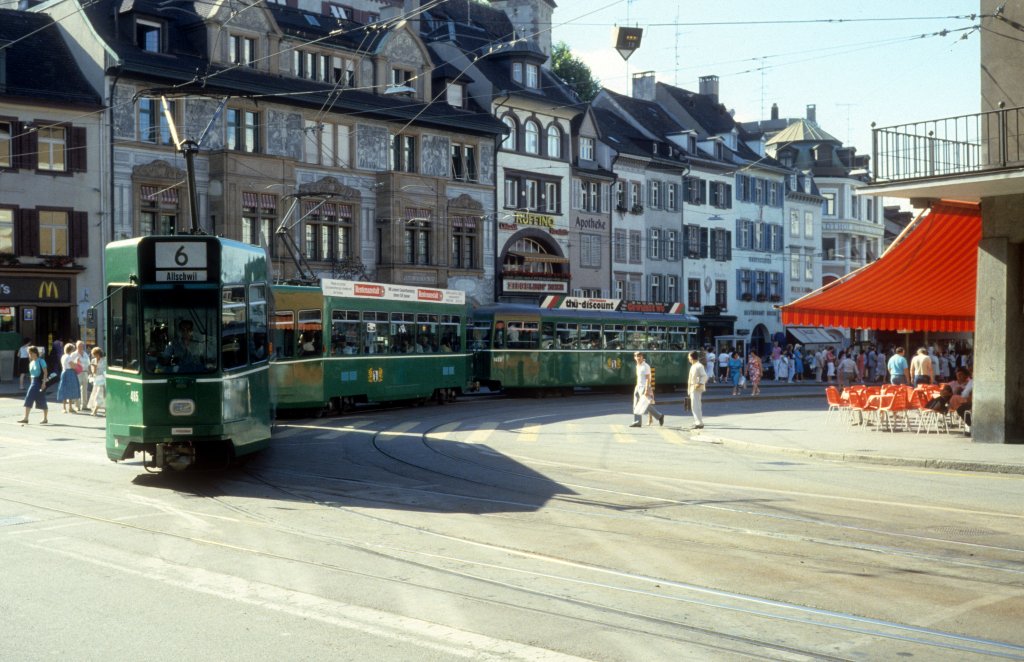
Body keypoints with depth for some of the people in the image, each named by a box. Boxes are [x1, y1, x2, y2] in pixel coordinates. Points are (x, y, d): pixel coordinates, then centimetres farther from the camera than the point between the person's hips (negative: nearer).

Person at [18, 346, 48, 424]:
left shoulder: (41, 361, -8)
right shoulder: (31, 363, 13)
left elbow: (45, 372, -12)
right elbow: (31, 374, 18)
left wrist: (44, 383, -19)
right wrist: (31, 383, 16)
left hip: (40, 382, -7)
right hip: (33, 383, 7)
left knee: (42, 400, 1)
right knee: (28, 399, -3)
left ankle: (45, 418, 12)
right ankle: (25, 418, -3)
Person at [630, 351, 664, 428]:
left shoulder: (646, 366, -13)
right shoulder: (638, 366, 14)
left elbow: (648, 379, -17)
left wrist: (646, 390, -24)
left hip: (644, 388, -9)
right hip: (638, 387, 9)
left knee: (646, 406, -6)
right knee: (636, 406, 3)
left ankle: (660, 416, 7)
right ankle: (637, 422, 5)